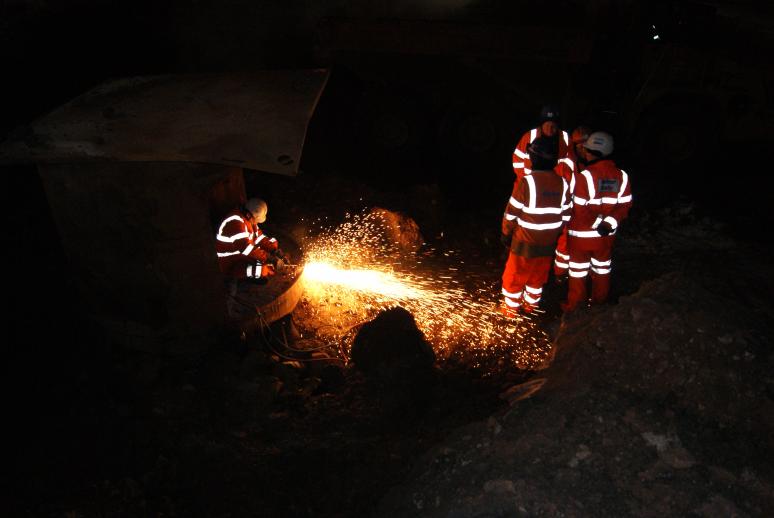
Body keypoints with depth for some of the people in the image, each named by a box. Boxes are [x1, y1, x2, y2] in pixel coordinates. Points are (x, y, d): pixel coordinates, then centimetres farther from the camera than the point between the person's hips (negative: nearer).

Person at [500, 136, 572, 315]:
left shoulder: (526, 182, -20)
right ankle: (530, 305, 37)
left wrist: (506, 233, 2)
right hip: (548, 243, 5)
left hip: (525, 243, -5)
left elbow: (512, 212, -14)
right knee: (538, 276, 22)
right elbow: (565, 215, 4)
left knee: (515, 275, 13)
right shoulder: (562, 183, -4)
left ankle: (511, 308, 25)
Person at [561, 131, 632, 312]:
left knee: (578, 269, 13)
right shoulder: (621, 176, -5)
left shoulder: (583, 177, -22)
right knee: (602, 267, 22)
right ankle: (600, 302, 39)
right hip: (606, 234, 4)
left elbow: (579, 209, -22)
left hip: (581, 234, -4)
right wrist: (609, 223, -11)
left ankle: (574, 304, 26)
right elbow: (624, 205, -6)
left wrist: (596, 221, -7)